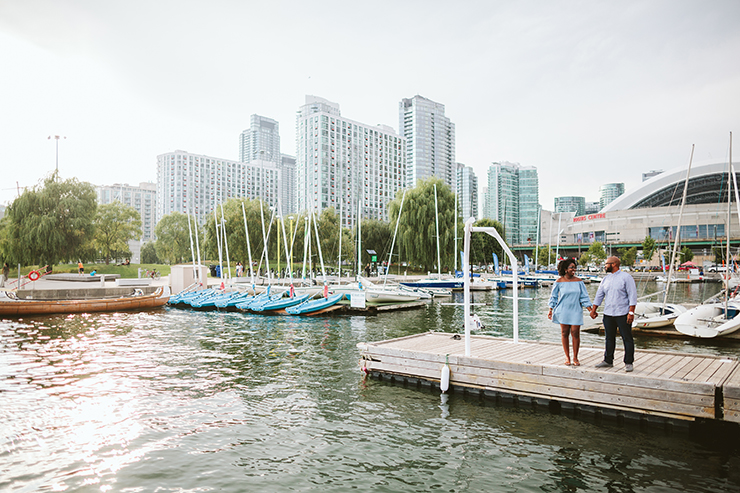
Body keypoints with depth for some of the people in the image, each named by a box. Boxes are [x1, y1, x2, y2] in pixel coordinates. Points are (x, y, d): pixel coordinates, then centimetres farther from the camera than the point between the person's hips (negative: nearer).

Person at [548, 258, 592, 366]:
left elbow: (584, 297, 5)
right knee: (564, 333, 3)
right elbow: (553, 297, 6)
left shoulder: (579, 281, 2)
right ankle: (567, 357, 16)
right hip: (563, 311, -1)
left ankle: (575, 357, 11)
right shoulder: (559, 282, -1)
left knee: (575, 334, -3)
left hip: (576, 311, 1)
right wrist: (550, 311, 5)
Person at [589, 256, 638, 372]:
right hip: (608, 314, 6)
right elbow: (599, 295, 16)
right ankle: (608, 361, 22)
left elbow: (632, 295, -9)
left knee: (627, 339, 1)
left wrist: (631, 312, -15)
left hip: (623, 314, -6)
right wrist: (593, 310, 10)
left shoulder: (626, 277, -5)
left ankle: (629, 363, 10)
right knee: (609, 339, 12)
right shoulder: (606, 279, 13)